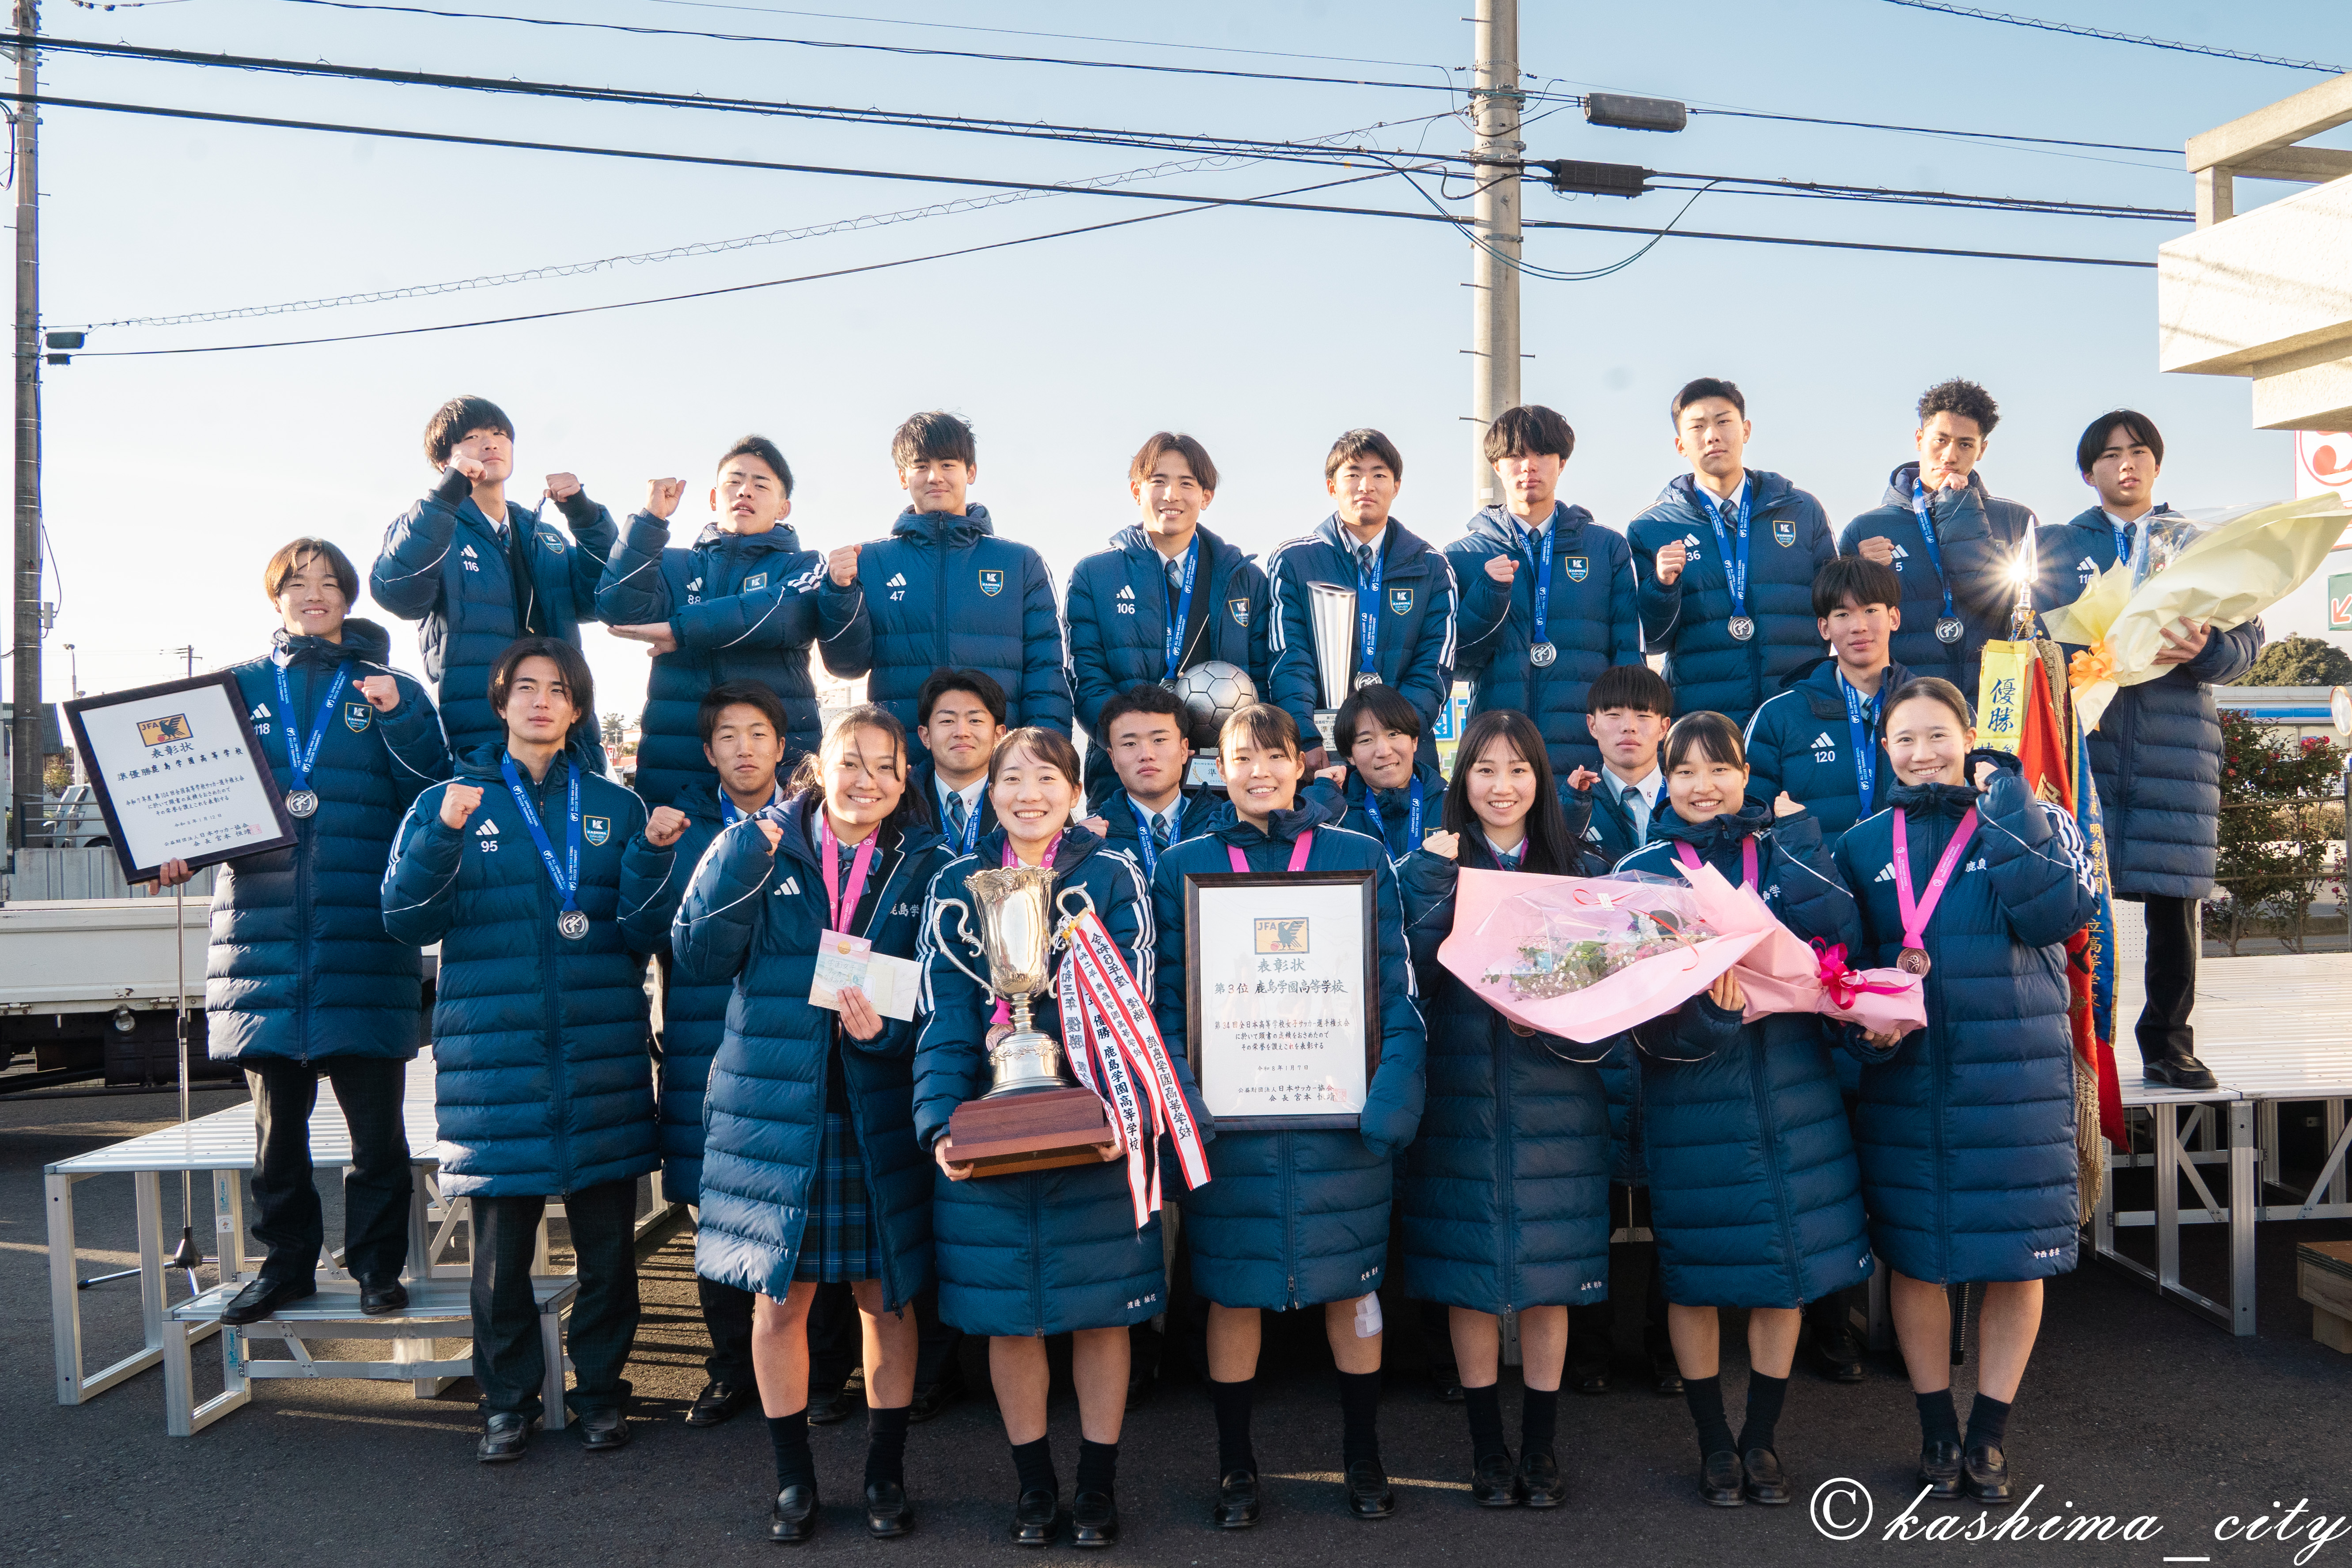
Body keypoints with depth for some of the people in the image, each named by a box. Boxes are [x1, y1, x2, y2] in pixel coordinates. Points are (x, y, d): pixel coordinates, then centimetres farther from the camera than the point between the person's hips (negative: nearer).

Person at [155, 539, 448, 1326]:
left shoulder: (388, 688, 8)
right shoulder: (242, 685, 13)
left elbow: (435, 795, -1)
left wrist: (399, 717, -14)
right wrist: (181, 845, -5)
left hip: (363, 929, -2)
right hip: (267, 927, 2)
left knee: (375, 1119, 1)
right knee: (277, 1119, 10)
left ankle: (378, 1263, 14)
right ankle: (284, 1262, 23)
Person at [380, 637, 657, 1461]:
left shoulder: (616, 807, 12)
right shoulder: (452, 801, 8)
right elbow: (406, 918, -2)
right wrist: (443, 834, -18)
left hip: (602, 1053, 1)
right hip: (494, 1053, -1)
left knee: (609, 1241, 6)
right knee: (500, 1245, 5)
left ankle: (601, 1391, 23)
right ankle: (508, 1401, 23)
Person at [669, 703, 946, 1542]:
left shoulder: (923, 864, 2)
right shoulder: (758, 847, 1)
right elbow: (700, 957, -7)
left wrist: (887, 1030, -18)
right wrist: (740, 865, -18)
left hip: (878, 1116, 1)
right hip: (774, 1104, 0)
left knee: (888, 1298, 9)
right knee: (779, 1297, 8)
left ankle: (886, 1473, 28)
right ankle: (793, 1478, 27)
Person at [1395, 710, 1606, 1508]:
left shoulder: (1577, 867, 8)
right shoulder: (1430, 864, 4)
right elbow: (1413, 971, -8)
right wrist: (1443, 884, -17)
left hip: (1554, 1096, 1)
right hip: (1463, 1097, -1)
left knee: (1550, 1273, 5)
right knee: (1470, 1273, 5)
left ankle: (1541, 1449, 20)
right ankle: (1488, 1450, 19)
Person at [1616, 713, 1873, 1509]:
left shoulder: (1784, 849, 6)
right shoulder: (1642, 871, 0)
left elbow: (1832, 923, -13)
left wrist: (1795, 835, -8)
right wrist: (1692, 990, -29)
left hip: (1791, 1092, 2)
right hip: (1692, 1101, -2)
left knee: (1787, 1263, 10)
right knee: (1695, 1270, 7)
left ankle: (1762, 1438, 27)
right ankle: (1714, 1441, 25)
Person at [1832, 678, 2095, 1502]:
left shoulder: (2037, 823, 2)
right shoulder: (1864, 846, 7)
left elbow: (2059, 913, -16)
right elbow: (1839, 962, 8)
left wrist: (2008, 803, -13)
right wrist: (1869, 1020, -11)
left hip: (2017, 1077, -1)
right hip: (1905, 1081, 1)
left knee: (2018, 1256, 5)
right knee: (1914, 1254, 7)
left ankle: (1989, 1436, 23)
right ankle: (1937, 1430, 25)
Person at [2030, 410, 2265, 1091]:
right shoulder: (2059, 544, 15)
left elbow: (2249, 636, 9)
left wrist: (2200, 650, -13)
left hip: (2178, 733, 1)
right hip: (2084, 731, -1)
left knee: (2176, 892, 0)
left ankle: (2168, 1044, 10)